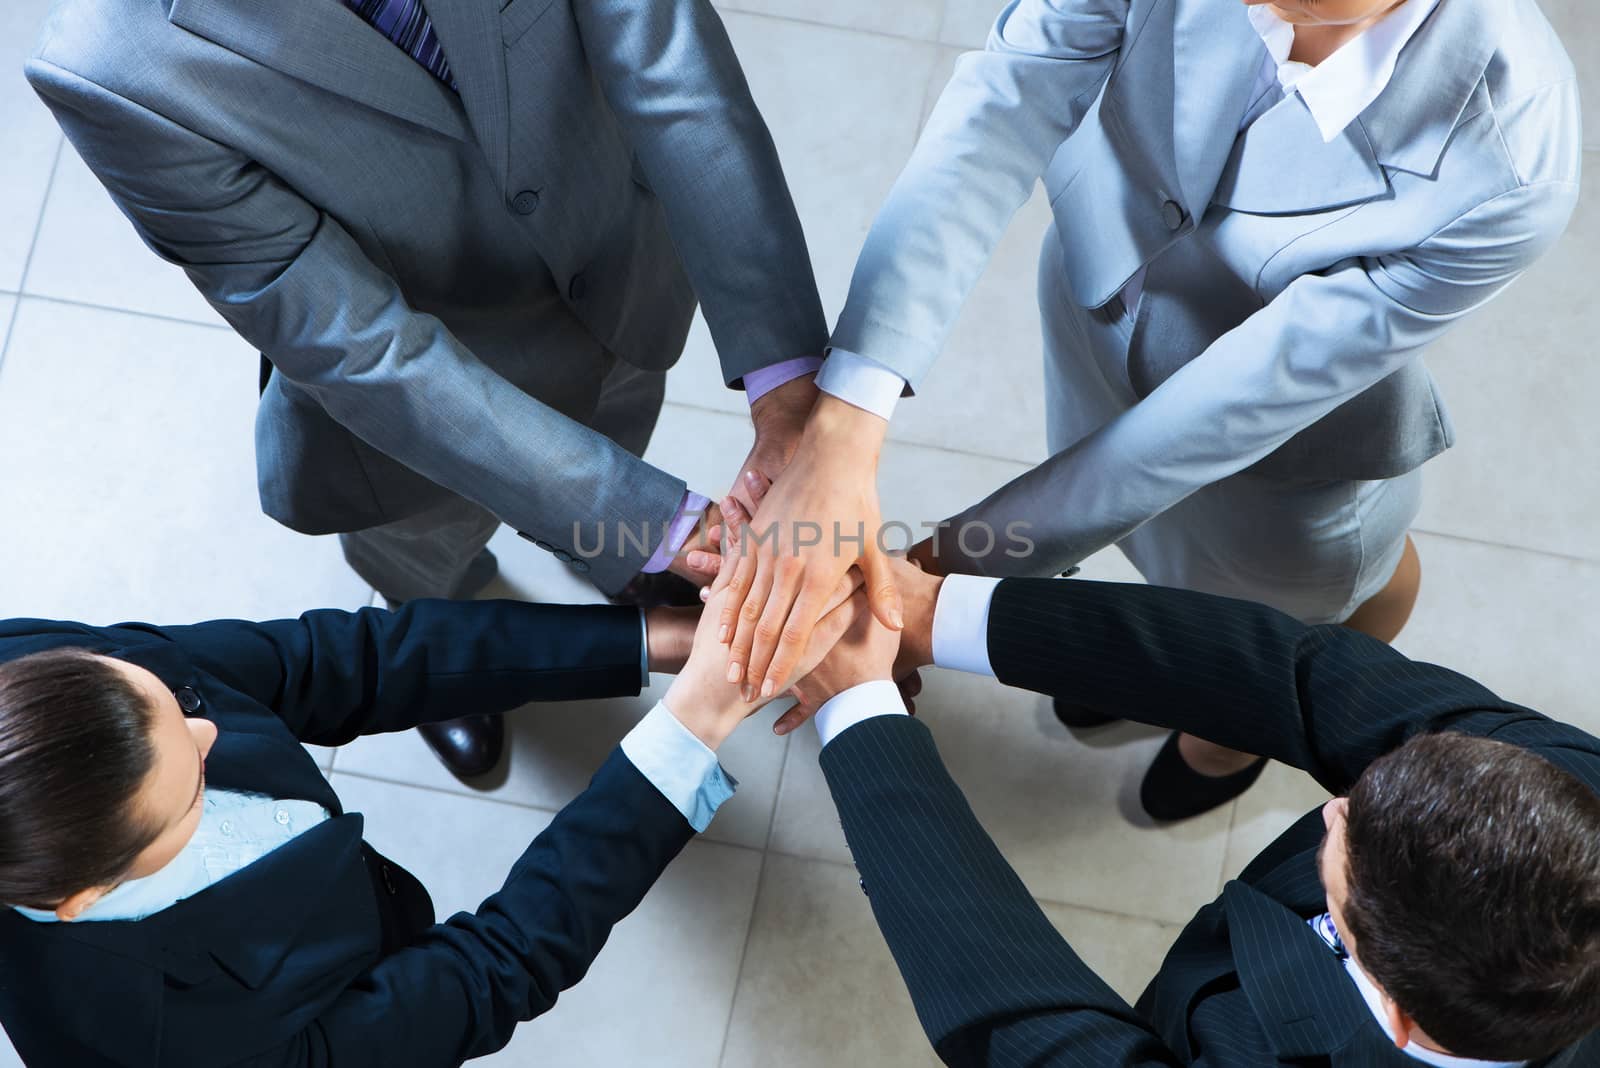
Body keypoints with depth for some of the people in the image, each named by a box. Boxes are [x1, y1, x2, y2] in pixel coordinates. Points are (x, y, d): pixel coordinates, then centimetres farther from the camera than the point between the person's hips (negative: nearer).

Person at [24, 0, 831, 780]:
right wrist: (674, 529, -41)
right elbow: (361, 353, -38)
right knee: (425, 549, 30)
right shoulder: (113, 72, -40)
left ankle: (601, 557, 71)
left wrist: (784, 376, -48)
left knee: (611, 455, 33)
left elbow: (675, 76, -36)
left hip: (621, 274, 3)